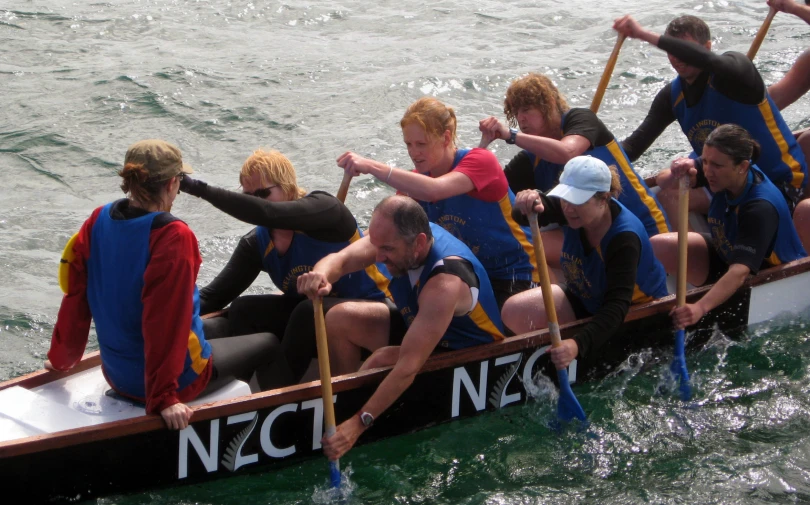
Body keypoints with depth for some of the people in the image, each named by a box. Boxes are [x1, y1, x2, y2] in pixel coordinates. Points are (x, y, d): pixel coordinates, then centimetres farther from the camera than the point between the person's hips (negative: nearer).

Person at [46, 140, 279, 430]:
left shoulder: (98, 221, -7)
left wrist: (61, 358, 15)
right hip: (180, 379, -7)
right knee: (269, 344, 17)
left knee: (217, 328, 36)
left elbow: (76, 297, 1)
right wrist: (164, 398, -25)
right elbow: (165, 322, -29)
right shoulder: (173, 236, -26)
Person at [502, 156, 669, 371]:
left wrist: (578, 344, -56)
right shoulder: (574, 209, -15)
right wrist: (528, 203, -52)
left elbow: (617, 306, -42)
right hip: (586, 301, 6)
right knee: (514, 312, -15)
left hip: (637, 312, -6)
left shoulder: (625, 238, -34)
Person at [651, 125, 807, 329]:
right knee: (657, 247, -13)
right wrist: (679, 172, -37)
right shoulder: (722, 174, -16)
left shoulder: (761, 208, -36)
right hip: (723, 256, 6)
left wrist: (700, 308, -58)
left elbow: (740, 272, -46)